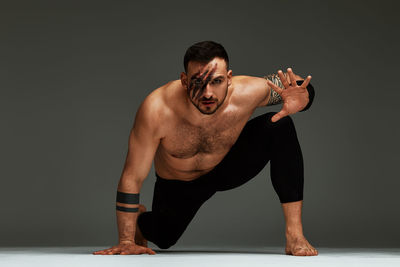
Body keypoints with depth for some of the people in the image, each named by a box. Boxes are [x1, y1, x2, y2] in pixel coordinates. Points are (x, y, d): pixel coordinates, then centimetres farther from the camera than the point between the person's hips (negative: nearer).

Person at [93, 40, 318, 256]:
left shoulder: (246, 93, -35)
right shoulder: (157, 110, -39)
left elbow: (303, 88, -16)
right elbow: (132, 178, -30)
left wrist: (300, 99, -43)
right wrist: (126, 241, -29)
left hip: (229, 165, 1)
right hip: (178, 184, 0)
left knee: (279, 126, -24)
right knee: (163, 238, 8)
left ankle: (295, 233, -21)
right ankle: (139, 219, 48)